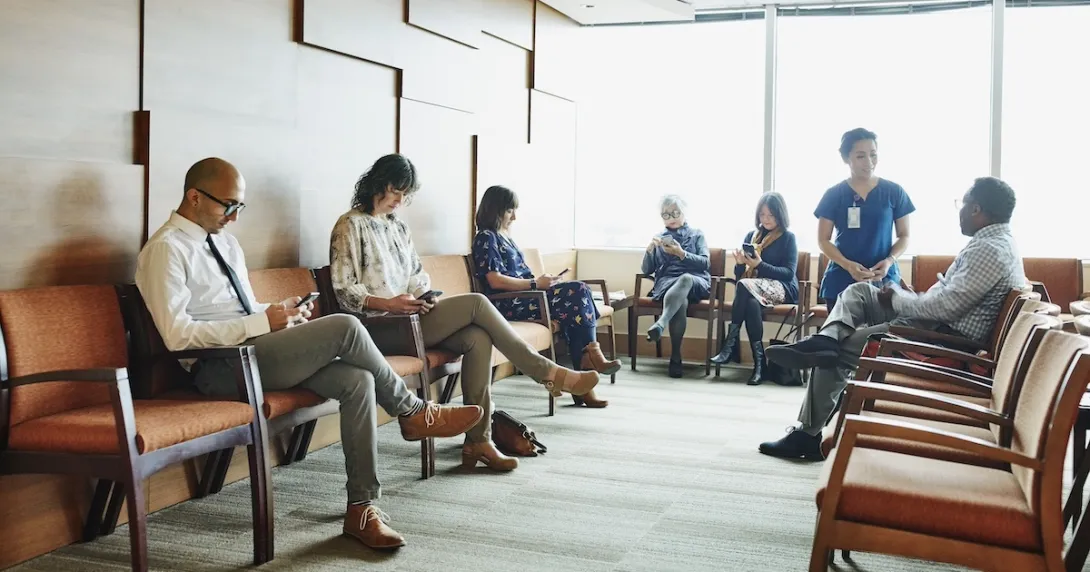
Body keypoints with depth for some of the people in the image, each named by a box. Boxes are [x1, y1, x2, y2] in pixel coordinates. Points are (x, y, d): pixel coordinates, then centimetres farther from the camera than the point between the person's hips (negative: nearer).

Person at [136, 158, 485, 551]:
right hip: (219, 366, -8)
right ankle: (413, 413, -1)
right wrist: (264, 322, -19)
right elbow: (177, 335, -18)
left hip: (256, 351, 8)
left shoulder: (225, 242, 18)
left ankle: (362, 508, -12)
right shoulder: (166, 249, -9)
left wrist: (281, 313, -1)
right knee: (345, 328, -23)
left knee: (357, 380, -16)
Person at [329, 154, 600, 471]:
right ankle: (547, 372, -12)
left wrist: (423, 296, -2)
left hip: (409, 317, 7)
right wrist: (389, 304, -22)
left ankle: (478, 441, -20)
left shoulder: (398, 226, 19)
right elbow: (344, 291, -9)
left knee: (477, 338, -21)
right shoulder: (350, 226, -3)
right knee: (476, 303, -21)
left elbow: (418, 275, 21)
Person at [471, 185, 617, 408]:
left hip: (523, 296, 9)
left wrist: (541, 280, 3)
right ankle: (592, 356, -15)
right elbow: (495, 281, -15)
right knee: (576, 294, -23)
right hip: (507, 303, -9)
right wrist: (536, 284, -13)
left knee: (578, 291, -17)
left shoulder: (504, 236, 25)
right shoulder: (486, 237, -3)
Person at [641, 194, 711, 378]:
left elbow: (705, 263, 6)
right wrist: (650, 248, -2)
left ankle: (660, 323, -63)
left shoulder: (697, 234, 20)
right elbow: (647, 270, 17)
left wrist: (681, 253, -10)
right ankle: (675, 357, -41)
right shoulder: (660, 238, 25)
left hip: (696, 282, -1)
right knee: (681, 302, -38)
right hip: (666, 282, 1)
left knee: (685, 279, -42)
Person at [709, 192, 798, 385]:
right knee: (751, 303, -37)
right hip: (752, 288, 3)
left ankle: (730, 346, -32)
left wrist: (760, 265, -20)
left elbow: (789, 273, -7)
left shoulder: (788, 238, 5)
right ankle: (759, 362, -38)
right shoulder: (751, 236, 17)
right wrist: (740, 263, -12)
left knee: (744, 286, -35)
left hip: (781, 289, -3)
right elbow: (739, 275, 13)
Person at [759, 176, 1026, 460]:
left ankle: (808, 435, 4)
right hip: (937, 324, 11)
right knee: (860, 290, 9)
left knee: (832, 354, -7)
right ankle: (824, 341, -17)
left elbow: (947, 306, -26)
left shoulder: (990, 250, -20)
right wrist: (906, 297, 3)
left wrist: (898, 299, -11)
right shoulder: (994, 242, 14)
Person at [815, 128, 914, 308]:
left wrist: (890, 260, -11)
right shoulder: (834, 195, 3)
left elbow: (904, 236, 10)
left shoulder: (894, 192, 5)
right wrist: (848, 265, -14)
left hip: (884, 279, 0)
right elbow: (823, 240, 3)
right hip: (842, 281, 0)